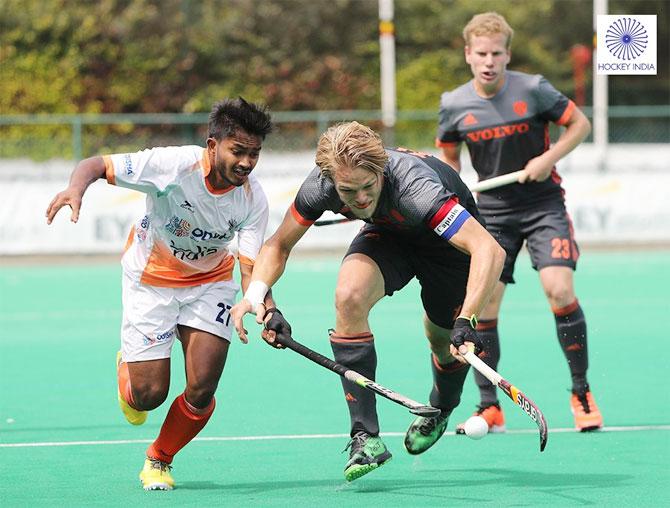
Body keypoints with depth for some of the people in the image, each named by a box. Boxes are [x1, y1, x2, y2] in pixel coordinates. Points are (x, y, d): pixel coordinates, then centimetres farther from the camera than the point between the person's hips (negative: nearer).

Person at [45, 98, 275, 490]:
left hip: (211, 282, 2)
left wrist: (265, 308, -45)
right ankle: (128, 365, 35)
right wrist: (76, 188, -46)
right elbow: (98, 164, -23)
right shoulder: (173, 164, -29)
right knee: (148, 395, -5)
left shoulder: (253, 200, -20)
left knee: (202, 391, -11)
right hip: (151, 279, -2)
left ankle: (159, 461, 20)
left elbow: (250, 268, -23)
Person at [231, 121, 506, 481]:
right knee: (349, 296, -26)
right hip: (389, 234, 3)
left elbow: (489, 250, -51)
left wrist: (466, 319, -61)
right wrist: (255, 294, -30)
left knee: (444, 340, 8)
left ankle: (441, 409, 47)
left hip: (450, 240, -2)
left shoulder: (413, 186, -45)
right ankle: (365, 437, -21)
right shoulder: (321, 185, -31)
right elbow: (278, 245, -12)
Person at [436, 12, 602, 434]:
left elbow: (580, 124, -2)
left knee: (560, 290, -19)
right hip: (492, 210, 3)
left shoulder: (533, 90, -11)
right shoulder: (455, 105, -3)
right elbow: (449, 156, 14)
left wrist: (548, 158, -15)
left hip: (543, 204, -3)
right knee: (482, 306, -5)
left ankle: (581, 392, -3)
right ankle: (490, 407, 8)